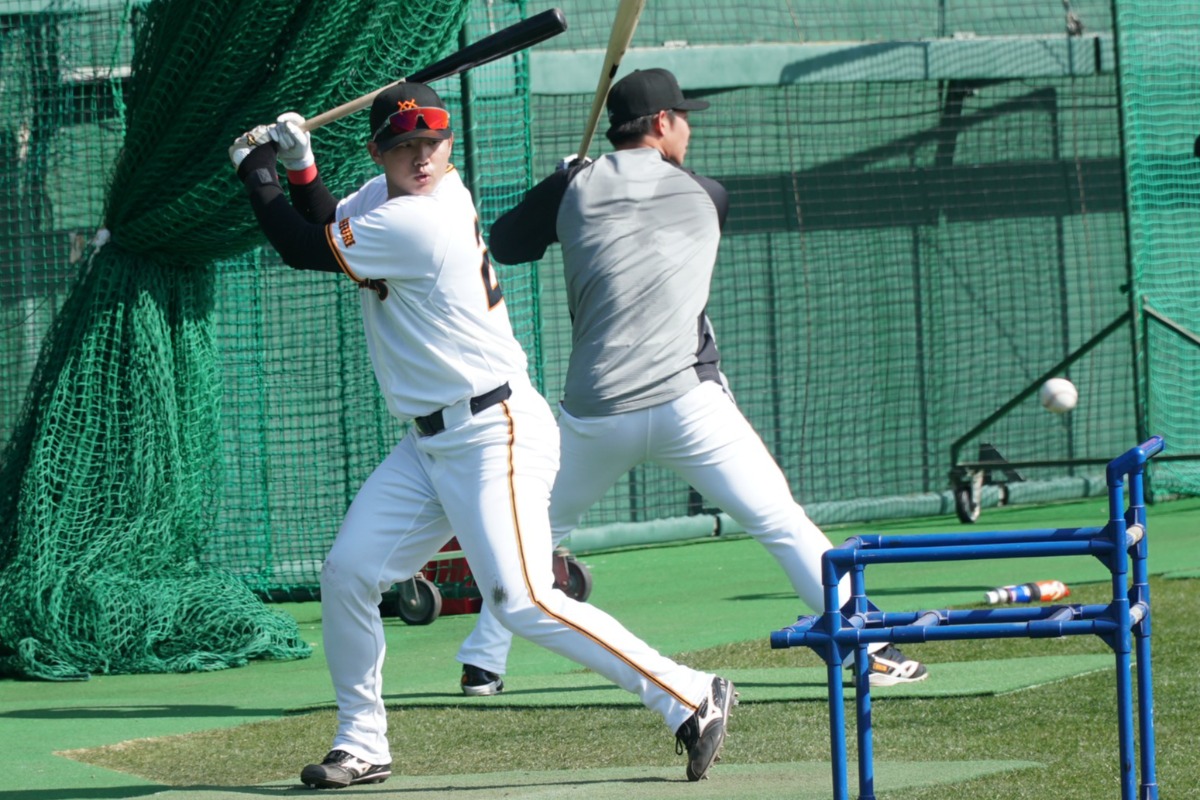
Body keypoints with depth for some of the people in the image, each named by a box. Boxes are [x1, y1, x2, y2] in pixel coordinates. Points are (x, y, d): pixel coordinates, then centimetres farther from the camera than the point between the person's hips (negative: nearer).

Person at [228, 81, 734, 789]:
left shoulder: (417, 222, -21)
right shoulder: (392, 196, 7)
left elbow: (305, 249, -13)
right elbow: (332, 229, 23)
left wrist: (255, 170, 2)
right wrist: (299, 166, 6)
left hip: (496, 435, -10)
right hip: (432, 443, 10)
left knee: (522, 602, -20)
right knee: (347, 574, 6)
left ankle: (692, 699, -16)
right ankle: (363, 746, 18)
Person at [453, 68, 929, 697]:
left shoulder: (573, 190, 4)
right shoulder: (705, 197, 8)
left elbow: (504, 245, 18)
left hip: (595, 413, 1)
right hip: (688, 403, -1)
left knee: (538, 530, 20)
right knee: (784, 526, 2)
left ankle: (481, 664, 19)